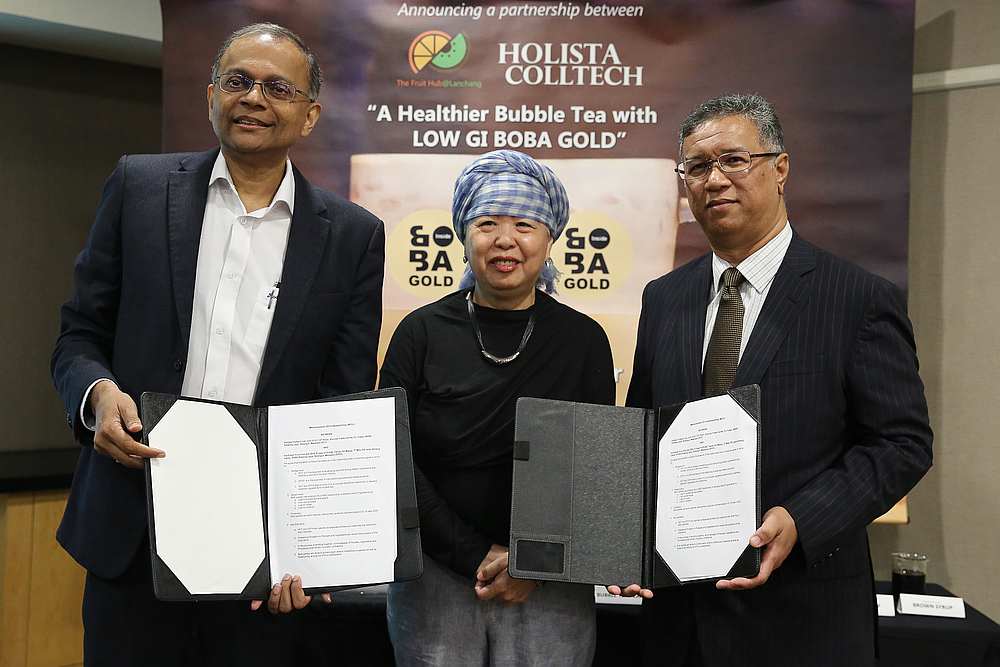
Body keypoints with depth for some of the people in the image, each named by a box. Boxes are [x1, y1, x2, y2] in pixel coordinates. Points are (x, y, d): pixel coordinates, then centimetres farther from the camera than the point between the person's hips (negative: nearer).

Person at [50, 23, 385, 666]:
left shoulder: (353, 235, 1)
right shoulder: (140, 186, 4)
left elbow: (348, 404, 0)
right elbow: (79, 337, 8)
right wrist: (100, 392, -15)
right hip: (134, 528, 1)